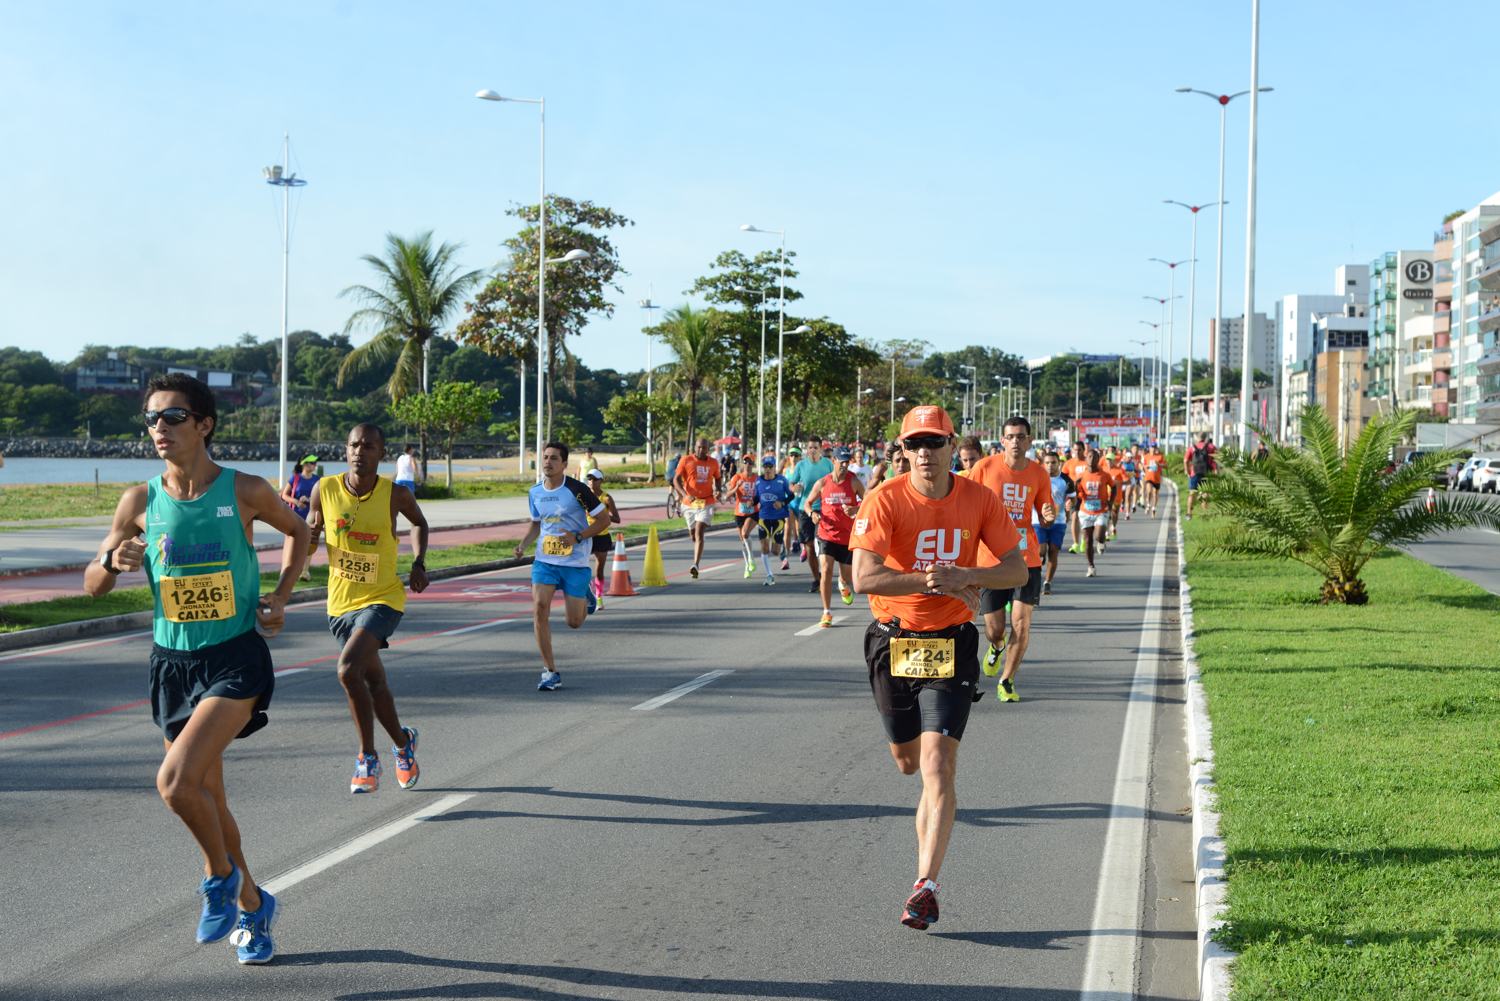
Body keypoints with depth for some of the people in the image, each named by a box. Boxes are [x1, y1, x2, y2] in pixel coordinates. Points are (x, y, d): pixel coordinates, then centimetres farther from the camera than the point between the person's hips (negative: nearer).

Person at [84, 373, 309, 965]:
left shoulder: (244, 491, -8)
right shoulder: (140, 503, -1)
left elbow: (298, 532, 12)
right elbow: (93, 586, 7)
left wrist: (280, 596, -1)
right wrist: (114, 561, -15)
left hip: (237, 657, -4)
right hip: (172, 661, 4)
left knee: (175, 781, -22)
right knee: (206, 796, 13)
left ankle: (220, 876, 7)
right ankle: (251, 907, 34)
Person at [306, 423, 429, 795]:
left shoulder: (396, 495, -10)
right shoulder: (325, 490, -5)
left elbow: (419, 523, 13)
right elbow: (307, 546, 9)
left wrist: (419, 563, 0)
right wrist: (310, 537, -15)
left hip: (382, 599, -4)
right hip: (341, 602, 4)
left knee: (348, 669, -24)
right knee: (373, 681, 14)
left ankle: (367, 757, -8)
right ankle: (403, 742, 40)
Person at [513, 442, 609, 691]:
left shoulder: (577, 490, -12)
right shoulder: (535, 493, 3)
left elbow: (603, 520, -7)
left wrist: (578, 537, -20)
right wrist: (523, 544, 2)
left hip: (575, 562, -3)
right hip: (544, 560, 3)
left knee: (573, 622, 2)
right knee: (539, 608, -17)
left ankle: (585, 597, 40)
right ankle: (550, 672, -7)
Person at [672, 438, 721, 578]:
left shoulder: (713, 463, 6)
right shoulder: (686, 461, -2)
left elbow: (717, 478, 22)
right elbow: (676, 479, -7)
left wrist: (717, 490, 0)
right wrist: (685, 494, -23)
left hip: (706, 503, -1)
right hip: (689, 503, 1)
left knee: (699, 533, -16)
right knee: (693, 534, 11)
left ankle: (695, 566, -25)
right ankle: (697, 560, 38)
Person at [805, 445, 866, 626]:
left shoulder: (854, 481, -5)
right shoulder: (822, 483, -3)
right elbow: (808, 502, 9)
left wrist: (856, 510, -24)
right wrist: (813, 513, -12)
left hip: (848, 536, 1)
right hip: (827, 535, -1)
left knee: (848, 576, 12)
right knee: (826, 570, -17)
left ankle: (843, 584, 52)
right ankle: (827, 613, -9)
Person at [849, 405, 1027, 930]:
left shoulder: (979, 500, -4)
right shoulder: (884, 500, -11)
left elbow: (1017, 571, -1)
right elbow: (864, 577, -21)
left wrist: (964, 576, -19)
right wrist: (932, 580, -28)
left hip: (951, 645, -1)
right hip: (892, 642, 1)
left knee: (937, 766, -13)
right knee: (908, 762, 15)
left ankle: (926, 886, -11)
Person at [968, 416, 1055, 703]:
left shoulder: (1038, 474, 2)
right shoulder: (985, 467, -5)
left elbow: (1043, 514, 11)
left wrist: (1049, 516, -12)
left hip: (1026, 558, 1)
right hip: (990, 558, -1)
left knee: (1021, 623, -8)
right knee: (993, 630, 2)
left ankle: (1007, 681, 12)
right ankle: (997, 647, 42)